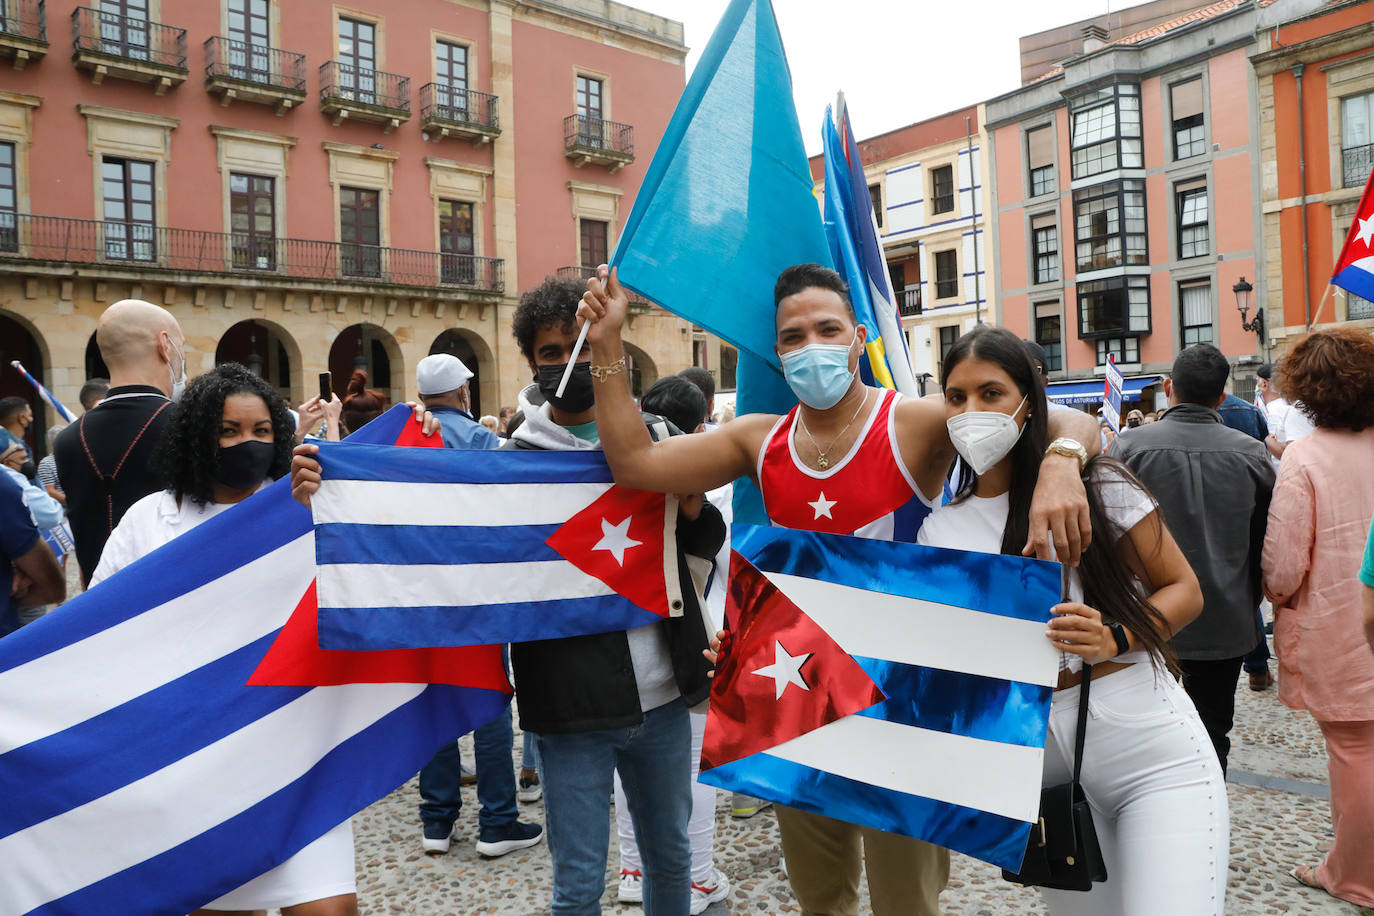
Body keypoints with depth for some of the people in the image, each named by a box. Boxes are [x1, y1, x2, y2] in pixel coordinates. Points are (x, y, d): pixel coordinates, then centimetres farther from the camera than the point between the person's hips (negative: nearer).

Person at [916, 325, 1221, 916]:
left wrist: (1113, 639, -18)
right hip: (1038, 762, 3)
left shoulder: (1096, 485, -4)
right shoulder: (940, 532, 5)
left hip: (1154, 753, -3)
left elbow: (1184, 590, 1)